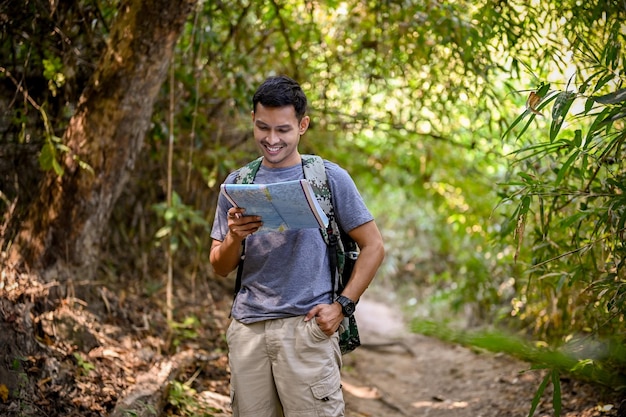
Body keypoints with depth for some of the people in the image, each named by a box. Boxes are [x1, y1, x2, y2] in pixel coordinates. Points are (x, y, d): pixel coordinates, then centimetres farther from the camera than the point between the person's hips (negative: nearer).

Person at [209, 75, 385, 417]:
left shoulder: (329, 178, 0)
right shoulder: (237, 183, 10)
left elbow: (373, 247, 1)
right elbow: (220, 268, 11)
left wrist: (342, 305, -9)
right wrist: (234, 238, -11)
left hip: (306, 326, -3)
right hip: (247, 327, 4)